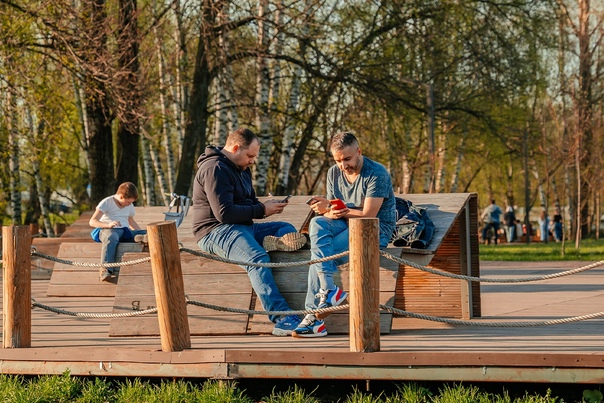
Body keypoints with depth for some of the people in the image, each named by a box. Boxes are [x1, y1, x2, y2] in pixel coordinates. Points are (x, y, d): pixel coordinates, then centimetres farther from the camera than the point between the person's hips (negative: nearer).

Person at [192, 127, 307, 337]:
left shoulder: (241, 169, 19)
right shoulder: (215, 170, -14)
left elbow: (249, 202, 26)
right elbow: (224, 213, -22)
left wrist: (269, 206, 2)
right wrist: (262, 210, -14)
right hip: (215, 231, -11)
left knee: (288, 228, 5)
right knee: (257, 258, -34)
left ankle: (273, 241, -31)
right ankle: (282, 319, -43)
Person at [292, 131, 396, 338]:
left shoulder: (377, 174, -13)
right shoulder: (334, 173, 8)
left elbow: (368, 215, -18)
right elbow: (329, 213, 8)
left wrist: (335, 208, -15)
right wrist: (330, 212, -17)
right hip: (346, 225, 7)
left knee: (319, 252, -26)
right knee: (317, 224, -27)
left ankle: (314, 316, -22)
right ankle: (329, 290, -36)